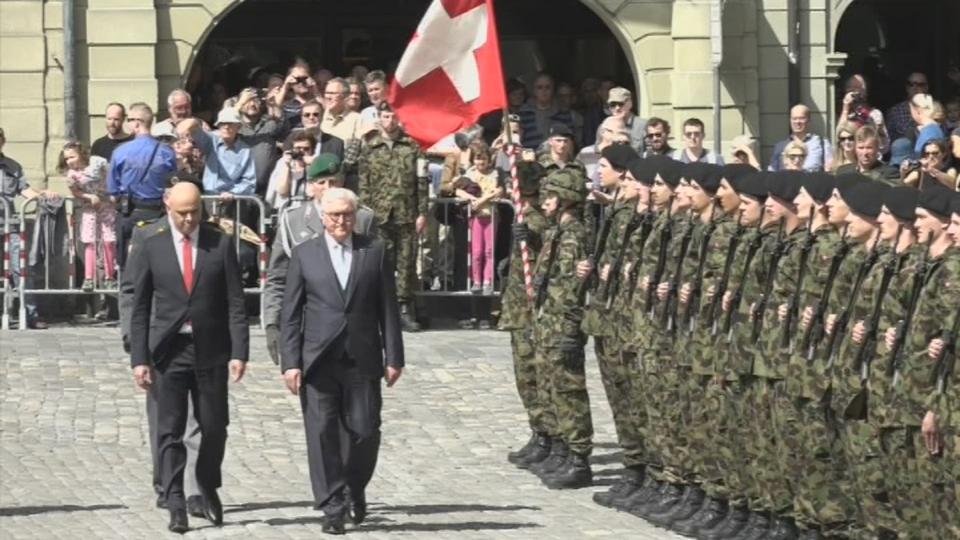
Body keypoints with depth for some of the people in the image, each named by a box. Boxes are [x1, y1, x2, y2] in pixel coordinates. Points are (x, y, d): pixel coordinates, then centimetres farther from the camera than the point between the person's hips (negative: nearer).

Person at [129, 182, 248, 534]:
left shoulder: (220, 245, 2)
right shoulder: (153, 248, 3)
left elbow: (235, 303, 0)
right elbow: (140, 309, 4)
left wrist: (239, 352, -9)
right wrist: (139, 358, -4)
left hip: (211, 350, 0)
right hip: (169, 351, 0)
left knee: (214, 427, 7)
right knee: (170, 431, -2)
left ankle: (208, 487, 30)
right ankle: (176, 506, -2)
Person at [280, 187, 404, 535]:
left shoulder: (375, 252, 7)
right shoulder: (304, 255, 5)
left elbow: (388, 308, 7)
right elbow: (291, 313, 4)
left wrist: (393, 357, 2)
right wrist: (291, 362, -4)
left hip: (362, 360, 1)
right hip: (318, 360, -1)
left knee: (365, 432, 0)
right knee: (323, 434, -3)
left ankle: (355, 488, 27)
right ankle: (332, 508, 3)